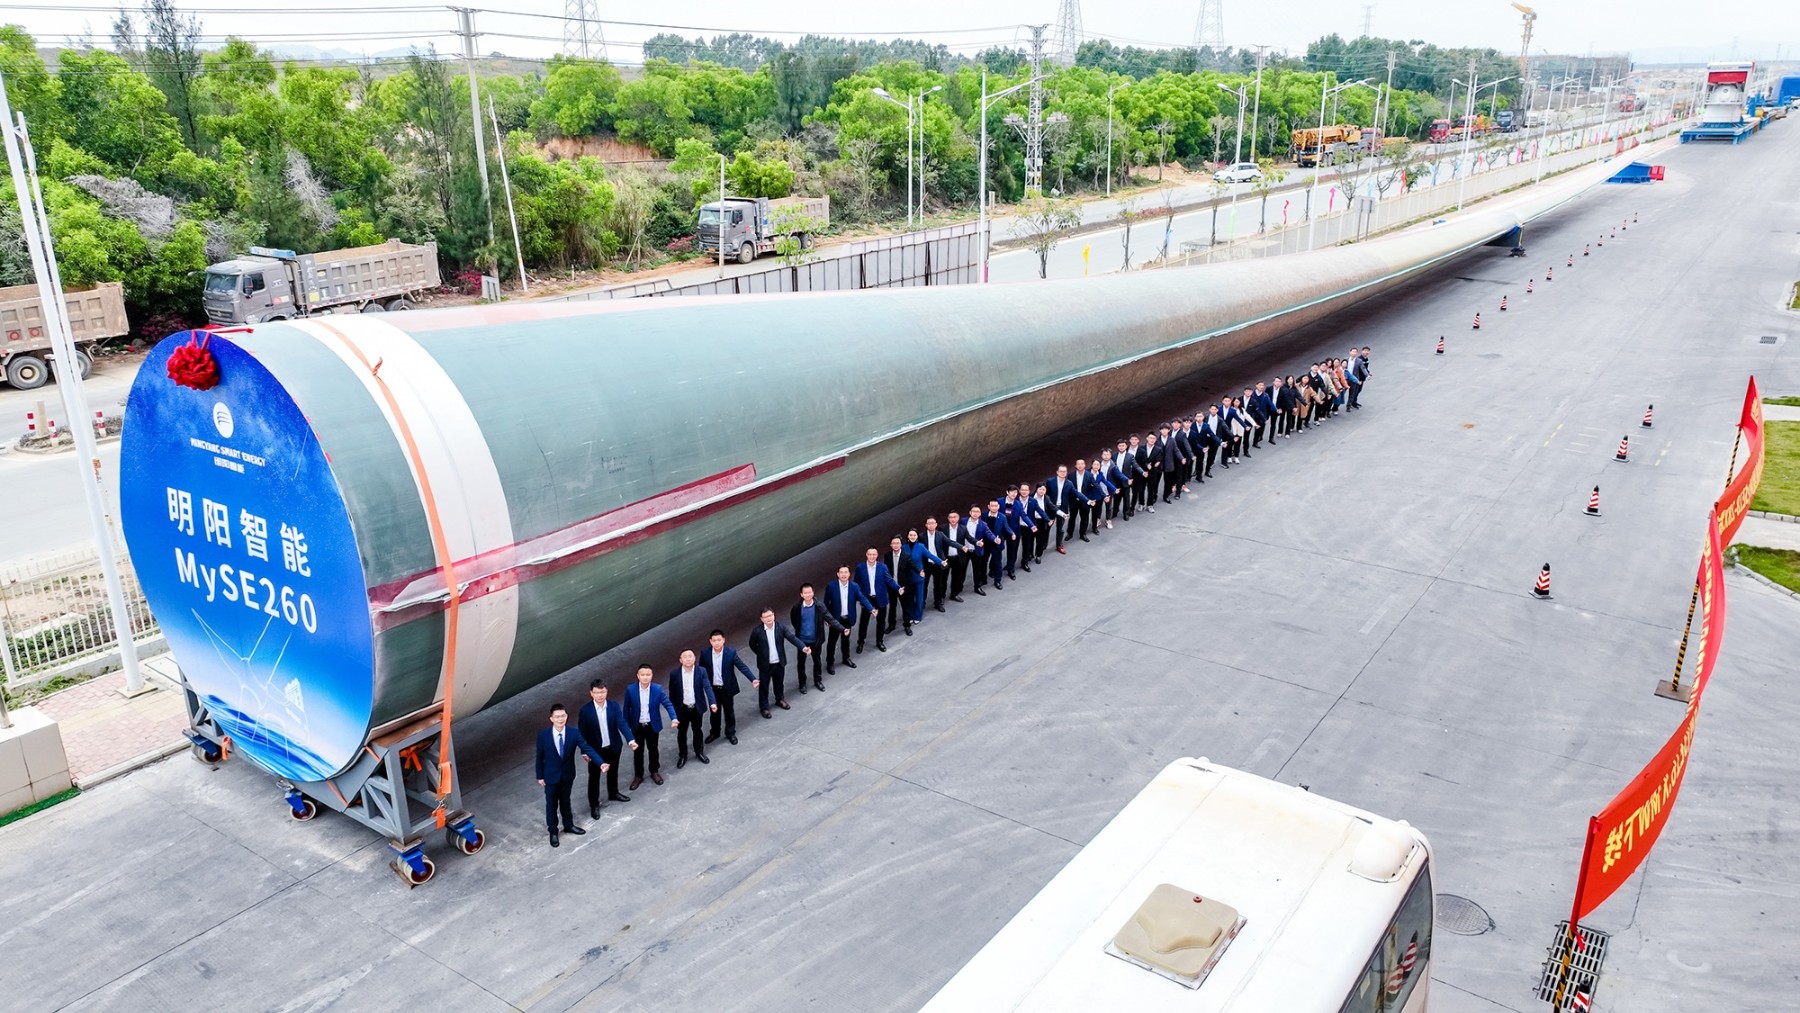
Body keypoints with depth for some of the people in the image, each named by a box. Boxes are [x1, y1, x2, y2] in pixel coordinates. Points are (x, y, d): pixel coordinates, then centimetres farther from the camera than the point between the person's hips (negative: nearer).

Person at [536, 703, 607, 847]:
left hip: (568, 775, 2)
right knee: (551, 804, 14)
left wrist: (601, 763, -31)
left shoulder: (574, 733, -16)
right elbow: (540, 757, -8)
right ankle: (553, 832, 32)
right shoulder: (543, 735, -19)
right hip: (551, 776, -2)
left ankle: (568, 825, 44)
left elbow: (587, 748, -19)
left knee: (565, 801, 22)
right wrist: (540, 776, -3)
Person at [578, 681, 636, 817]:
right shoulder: (585, 710, -18)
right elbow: (582, 732, -11)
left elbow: (622, 723, -19)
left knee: (613, 772, 23)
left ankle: (613, 794, 48)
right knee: (594, 777, 11)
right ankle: (594, 804, 27)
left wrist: (630, 740, -32)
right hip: (595, 749, -3)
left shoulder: (614, 705, -13)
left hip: (613, 746, 3)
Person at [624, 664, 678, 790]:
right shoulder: (630, 689, -15)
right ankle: (638, 776, 28)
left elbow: (668, 704, -13)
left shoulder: (658, 689, -16)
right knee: (638, 751, 13)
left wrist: (674, 718, -28)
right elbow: (627, 708, -5)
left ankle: (654, 772, 38)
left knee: (653, 749, 18)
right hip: (637, 726, 0)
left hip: (652, 725, 0)